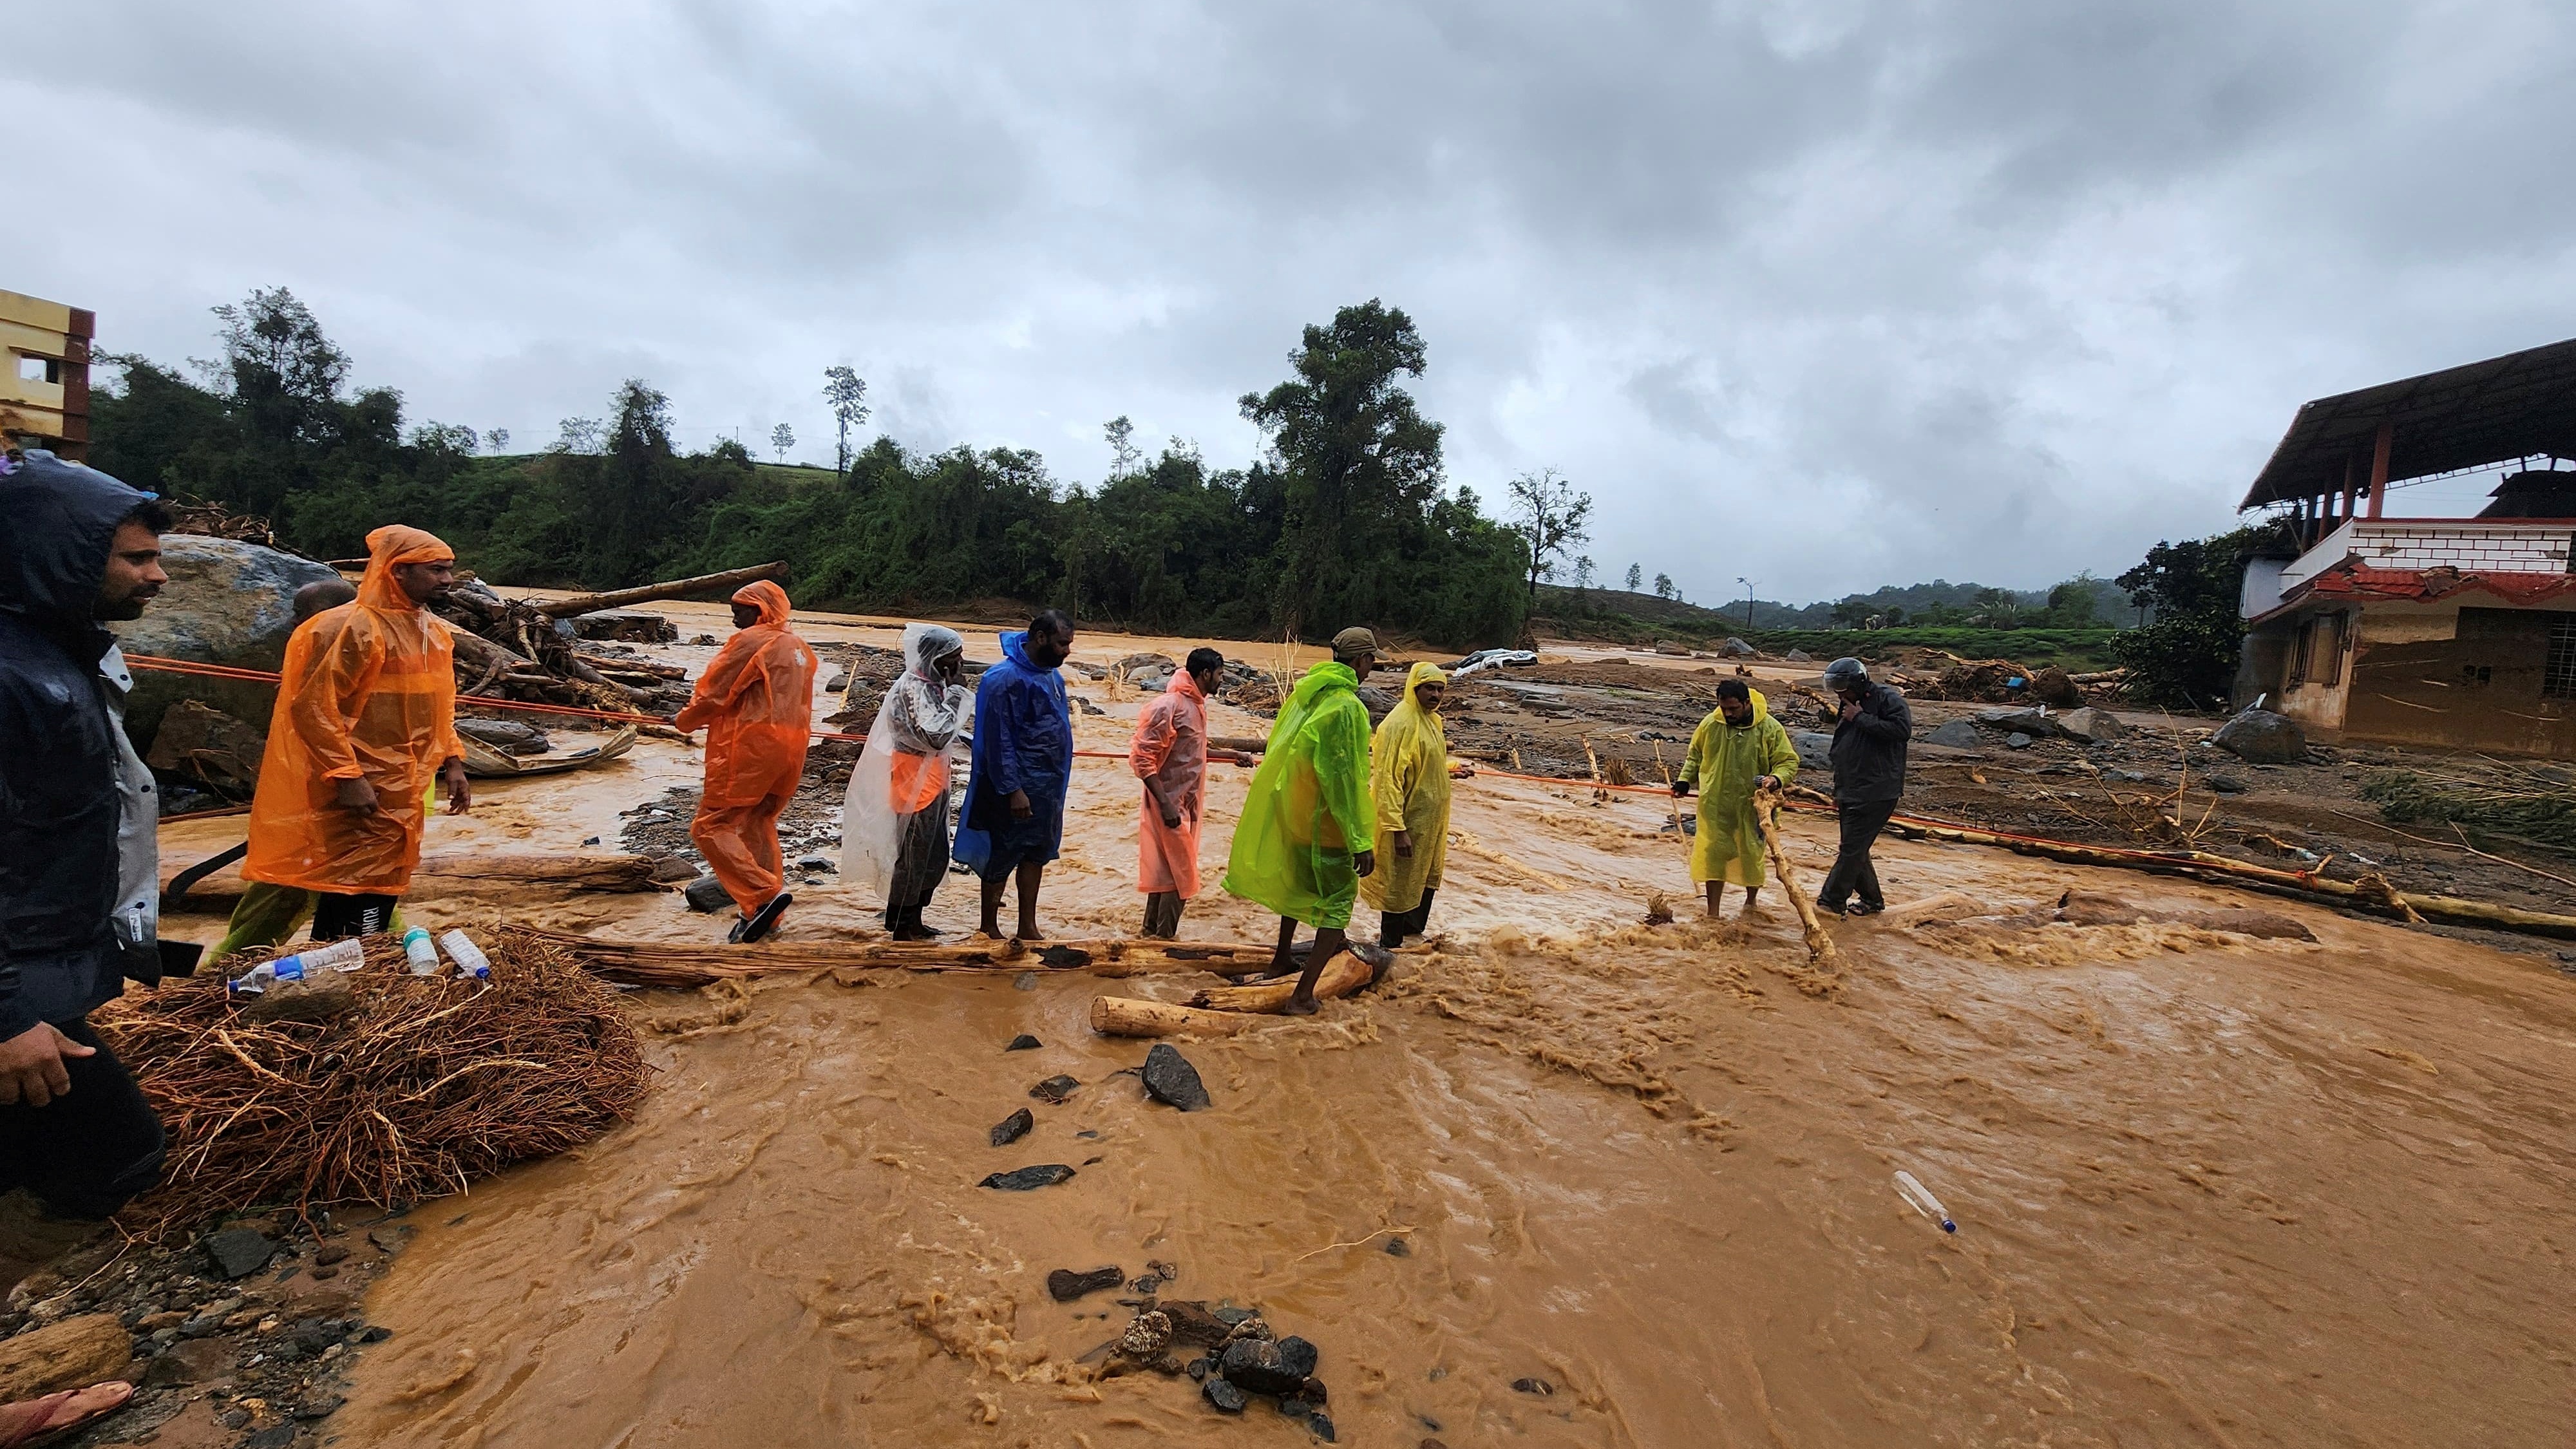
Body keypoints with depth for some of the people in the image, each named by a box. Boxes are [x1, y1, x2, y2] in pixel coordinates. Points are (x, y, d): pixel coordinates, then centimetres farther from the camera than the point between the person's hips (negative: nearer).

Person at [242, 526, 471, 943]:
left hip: (405, 795, 8)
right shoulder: (352, 627, -15)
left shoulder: (436, 633, 12)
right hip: (362, 796, -8)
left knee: (385, 894, 14)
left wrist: (452, 762, 12)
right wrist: (346, 776, -21)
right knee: (355, 910, -5)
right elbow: (312, 706, -17)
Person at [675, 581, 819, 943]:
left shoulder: (750, 642, -10)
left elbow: (712, 692, -8)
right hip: (790, 752, 9)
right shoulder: (799, 648, 16)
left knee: (710, 827, -2)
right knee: (759, 827, 17)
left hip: (749, 750, -9)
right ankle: (766, 914, 18)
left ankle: (764, 894, -14)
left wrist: (685, 720, 11)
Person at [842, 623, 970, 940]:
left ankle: (913, 922, 29)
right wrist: (956, 691, -22)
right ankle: (901, 928, 14)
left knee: (936, 859, 16)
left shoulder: (933, 685, 8)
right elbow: (934, 736, -27)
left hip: (934, 782, 10)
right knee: (912, 860, 1)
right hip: (915, 784, -10)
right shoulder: (912, 689, -19)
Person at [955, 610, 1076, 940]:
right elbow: (998, 740, -19)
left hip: (1048, 785, 8)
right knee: (1002, 856, 5)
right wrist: (1013, 789, -21)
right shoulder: (1004, 678, -18)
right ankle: (990, 930, 20)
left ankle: (1028, 928, 26)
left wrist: (1057, 781, 15)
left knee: (1037, 853, 15)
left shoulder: (1051, 674, 7)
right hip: (1017, 786, -8)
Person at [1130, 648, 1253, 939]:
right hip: (1171, 803, -9)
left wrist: (1232, 755, 23)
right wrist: (1165, 804, -26)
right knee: (1181, 875, -2)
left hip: (1185, 803, 9)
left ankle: (1151, 931, 30)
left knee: (1165, 869, 18)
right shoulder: (1170, 705, -20)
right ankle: (1164, 938, 9)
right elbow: (1141, 757, -23)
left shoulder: (1195, 704, 8)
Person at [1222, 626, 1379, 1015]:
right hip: (1324, 822, -8)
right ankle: (1303, 996, 0)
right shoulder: (1347, 706, -21)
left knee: (1297, 883, 27)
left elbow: (1281, 754, 13)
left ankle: (1282, 959, 43)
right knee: (1338, 900, 2)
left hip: (1291, 811, 8)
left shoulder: (1304, 692, 4)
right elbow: (1347, 780, -23)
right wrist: (1362, 842, -18)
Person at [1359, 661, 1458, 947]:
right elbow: (1388, 779, -25)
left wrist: (1457, 769, 10)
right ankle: (1390, 946, 17)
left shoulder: (1432, 719, 7)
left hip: (1431, 821, 9)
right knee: (1399, 885, 3)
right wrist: (1397, 828, -26)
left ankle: (1414, 931, 38)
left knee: (1427, 879, 21)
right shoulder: (1399, 724, -22)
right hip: (1407, 822, -9)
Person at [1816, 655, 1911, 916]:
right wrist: (1838, 791, 25)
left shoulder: (1888, 699, -9)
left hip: (1876, 794, -9)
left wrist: (1860, 718, -20)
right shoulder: (1847, 709, 17)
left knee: (1852, 850, -8)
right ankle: (1872, 900, 28)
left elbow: (1902, 729, -28)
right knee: (1855, 850, 15)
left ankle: (1831, 901, -4)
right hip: (1851, 795, 9)